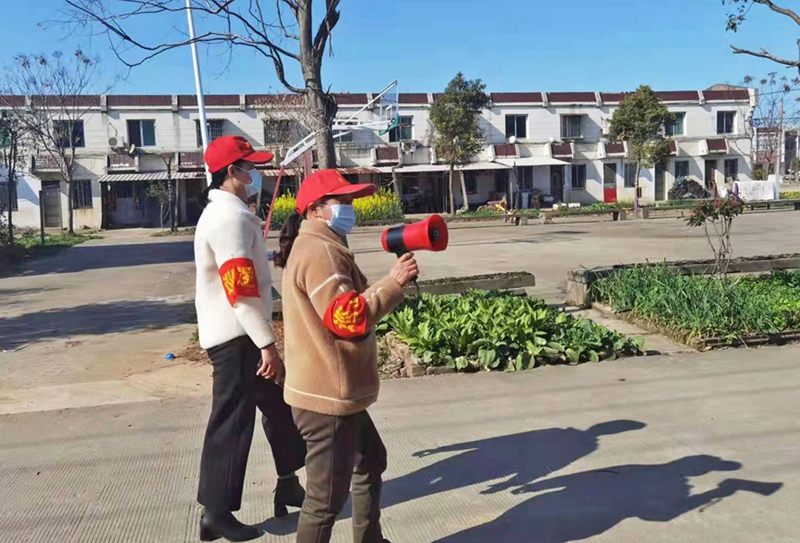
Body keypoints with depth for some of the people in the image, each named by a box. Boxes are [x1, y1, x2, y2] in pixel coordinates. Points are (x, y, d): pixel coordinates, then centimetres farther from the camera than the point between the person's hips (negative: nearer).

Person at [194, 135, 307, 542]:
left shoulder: (226, 212, 16)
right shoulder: (230, 217, -18)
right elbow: (241, 290, -24)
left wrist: (264, 338, 22)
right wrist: (266, 344, -22)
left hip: (240, 333, 10)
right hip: (236, 336, -10)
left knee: (279, 405, 17)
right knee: (231, 424, -1)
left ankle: (288, 486, 30)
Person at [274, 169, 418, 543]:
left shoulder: (323, 247, 16)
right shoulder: (319, 252, -19)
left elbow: (348, 306, 19)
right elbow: (348, 318, -27)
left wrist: (392, 283, 6)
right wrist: (393, 283, -21)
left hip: (338, 393, 11)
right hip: (327, 398, -11)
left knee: (371, 462, 25)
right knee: (327, 496, 0)